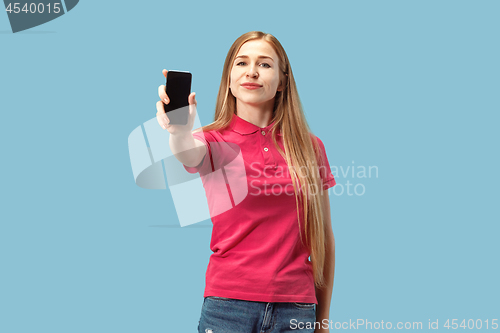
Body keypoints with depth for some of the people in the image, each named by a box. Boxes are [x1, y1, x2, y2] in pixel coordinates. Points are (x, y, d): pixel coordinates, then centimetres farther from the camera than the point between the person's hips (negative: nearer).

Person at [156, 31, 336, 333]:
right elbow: (190, 154, -24)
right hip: (229, 304, -1)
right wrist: (180, 133, -48)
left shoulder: (310, 147, 5)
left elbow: (324, 238, 9)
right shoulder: (213, 141, 1)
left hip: (296, 307, 2)